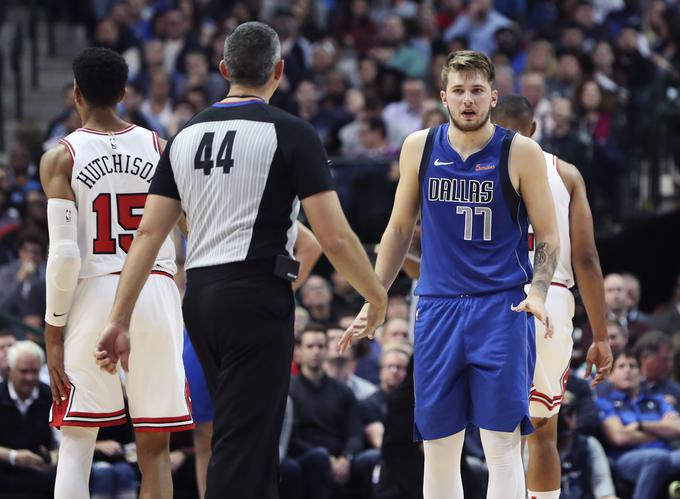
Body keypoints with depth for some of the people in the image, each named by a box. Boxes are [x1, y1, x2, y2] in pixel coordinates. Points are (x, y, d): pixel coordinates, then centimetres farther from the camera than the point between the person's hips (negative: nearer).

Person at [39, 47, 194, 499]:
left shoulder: (61, 157, -2)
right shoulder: (159, 147, 7)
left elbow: (64, 254, -9)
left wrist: (54, 332, -2)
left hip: (93, 294, -2)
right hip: (156, 293, 2)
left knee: (76, 445, 2)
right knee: (155, 448, 8)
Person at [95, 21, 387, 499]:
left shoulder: (187, 135, 11)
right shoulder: (291, 134, -5)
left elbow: (149, 233, 8)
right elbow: (335, 238, -10)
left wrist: (119, 321, 8)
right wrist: (378, 297, 6)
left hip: (199, 297, 6)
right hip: (257, 297, -6)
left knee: (254, 439, 19)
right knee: (243, 446, -7)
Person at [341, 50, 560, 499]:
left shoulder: (520, 152, -2)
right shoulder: (420, 148, 6)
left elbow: (547, 235, 2)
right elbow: (400, 229, 16)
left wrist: (538, 292, -15)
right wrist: (374, 301, 11)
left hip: (502, 310, -3)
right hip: (437, 308, 3)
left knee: (503, 443, -10)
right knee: (438, 449, 5)